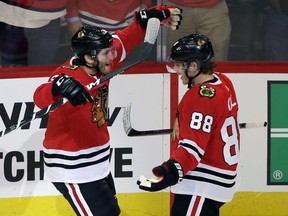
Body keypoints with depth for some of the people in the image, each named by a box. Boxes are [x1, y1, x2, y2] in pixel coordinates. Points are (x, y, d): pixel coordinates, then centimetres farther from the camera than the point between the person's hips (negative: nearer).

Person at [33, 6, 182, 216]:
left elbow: (125, 39, 11)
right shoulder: (68, 75, -27)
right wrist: (61, 86, -66)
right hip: (73, 169, -9)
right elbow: (41, 97, -45)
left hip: (98, 164, 9)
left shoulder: (101, 64, -4)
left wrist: (151, 17, 3)